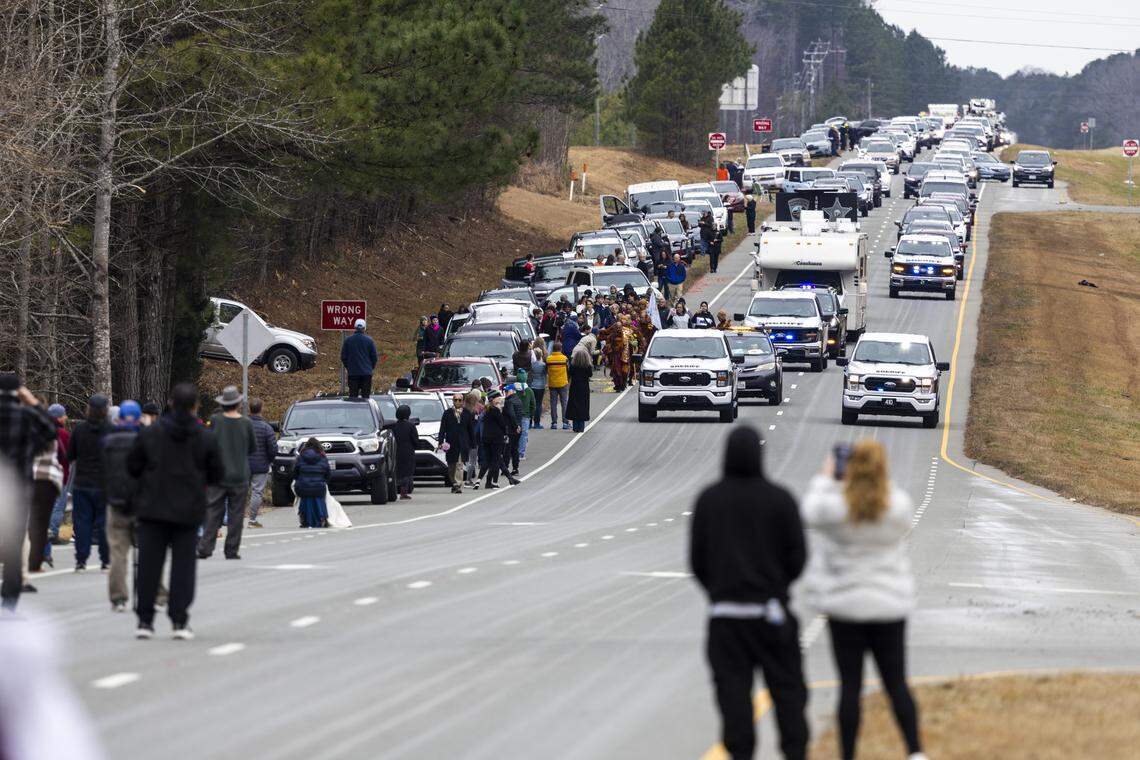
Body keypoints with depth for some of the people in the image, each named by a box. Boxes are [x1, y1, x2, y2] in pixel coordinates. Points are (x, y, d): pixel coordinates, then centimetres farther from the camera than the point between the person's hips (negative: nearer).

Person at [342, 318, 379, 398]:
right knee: (365, 396, 2)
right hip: (366, 372, 0)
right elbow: (374, 357, 2)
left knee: (352, 395, 4)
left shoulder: (348, 340, -1)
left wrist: (347, 367, 20)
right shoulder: (369, 340, -3)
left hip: (352, 373, 0)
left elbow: (343, 356, 4)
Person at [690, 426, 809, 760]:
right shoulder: (779, 499, -6)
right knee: (787, 686, 8)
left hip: (724, 610, 1)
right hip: (770, 610, -1)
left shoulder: (709, 499, -1)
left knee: (733, 687, 2)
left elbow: (697, 559, 2)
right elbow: (797, 556, -2)